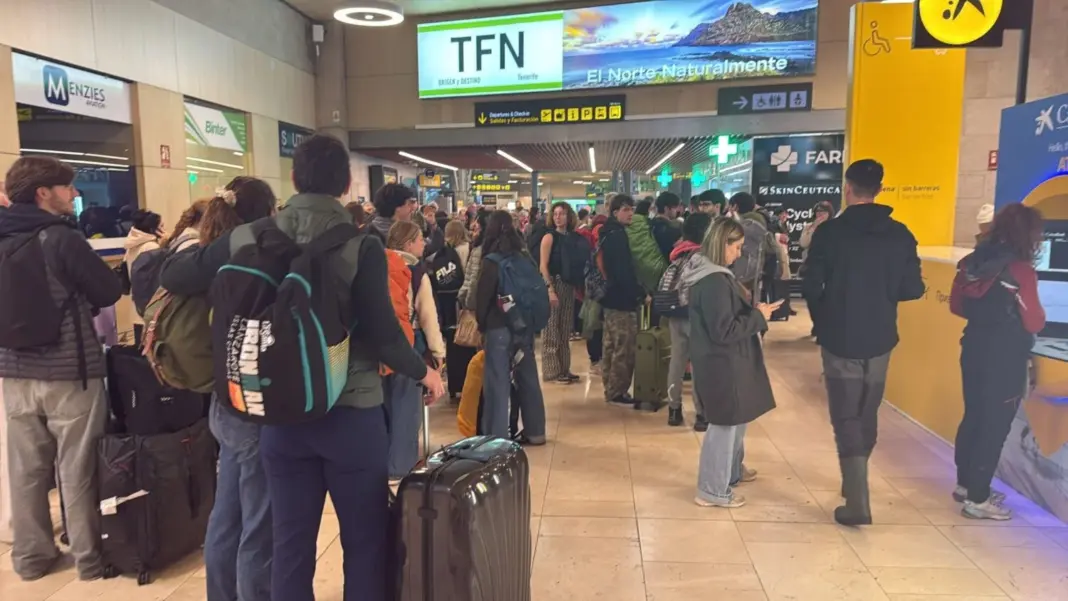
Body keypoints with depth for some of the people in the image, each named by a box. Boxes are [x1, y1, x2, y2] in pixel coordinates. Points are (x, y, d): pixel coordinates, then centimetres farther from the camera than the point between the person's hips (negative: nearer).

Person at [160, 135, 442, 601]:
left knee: (290, 544, 16)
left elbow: (172, 277, 9)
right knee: (365, 542, 12)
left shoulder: (248, 240, -2)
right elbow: (382, 334, -17)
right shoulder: (362, 246, -14)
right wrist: (422, 371, 1)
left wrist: (206, 240, 28)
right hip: (352, 414, -3)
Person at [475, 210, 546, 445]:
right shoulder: (524, 257, 3)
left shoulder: (492, 261, -11)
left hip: (499, 328, -5)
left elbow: (482, 297, -7)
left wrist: (482, 325, 7)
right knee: (527, 378, 13)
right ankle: (534, 431, 23)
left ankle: (497, 438, 4)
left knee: (498, 382, 1)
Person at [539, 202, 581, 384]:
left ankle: (564, 369, 20)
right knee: (551, 330, -1)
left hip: (568, 285, 6)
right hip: (553, 284, -6)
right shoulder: (549, 237, -6)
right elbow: (543, 266, -12)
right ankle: (552, 371, 5)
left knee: (565, 330, 12)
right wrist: (550, 289, -19)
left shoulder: (572, 237, 10)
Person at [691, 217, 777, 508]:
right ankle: (713, 490, 16)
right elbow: (724, 331, -25)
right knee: (725, 423, 3)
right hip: (721, 363, -10)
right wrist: (758, 316, -15)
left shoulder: (713, 274, 8)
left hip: (727, 361, 10)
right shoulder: (715, 281, -24)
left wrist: (752, 310, 3)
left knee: (736, 419, 24)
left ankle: (732, 470, 43)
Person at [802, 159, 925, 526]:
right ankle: (855, 483, 37)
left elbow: (810, 287, -12)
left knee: (846, 420, 3)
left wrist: (823, 322, 6)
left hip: (840, 340, -3)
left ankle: (857, 504, -1)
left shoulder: (829, 232, -11)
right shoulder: (900, 234, -1)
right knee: (867, 417, 20)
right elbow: (913, 289, -1)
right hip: (880, 340, 4)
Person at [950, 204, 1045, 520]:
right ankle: (977, 499, 12)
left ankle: (965, 484, 31)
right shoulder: (1020, 271, -18)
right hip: (1005, 361, -7)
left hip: (974, 351, 7)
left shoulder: (974, 262, 2)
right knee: (995, 427, 3)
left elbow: (957, 306, 11)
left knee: (973, 418, 18)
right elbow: (1035, 323, -14)